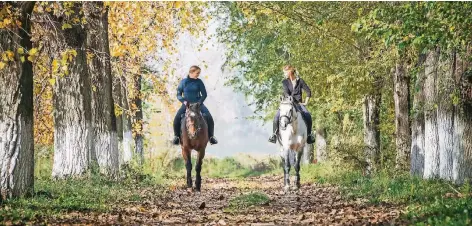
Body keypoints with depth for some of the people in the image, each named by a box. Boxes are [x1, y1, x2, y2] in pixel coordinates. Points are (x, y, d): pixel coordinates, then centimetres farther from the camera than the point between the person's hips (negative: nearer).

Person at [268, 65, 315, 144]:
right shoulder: (285, 82, 5)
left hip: (298, 103, -1)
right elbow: (286, 92, -8)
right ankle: (274, 134, -9)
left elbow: (308, 91, 7)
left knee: (308, 116, -25)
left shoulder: (300, 81, 3)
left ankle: (309, 134, -8)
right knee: (277, 116, -23)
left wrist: (306, 102, 0)